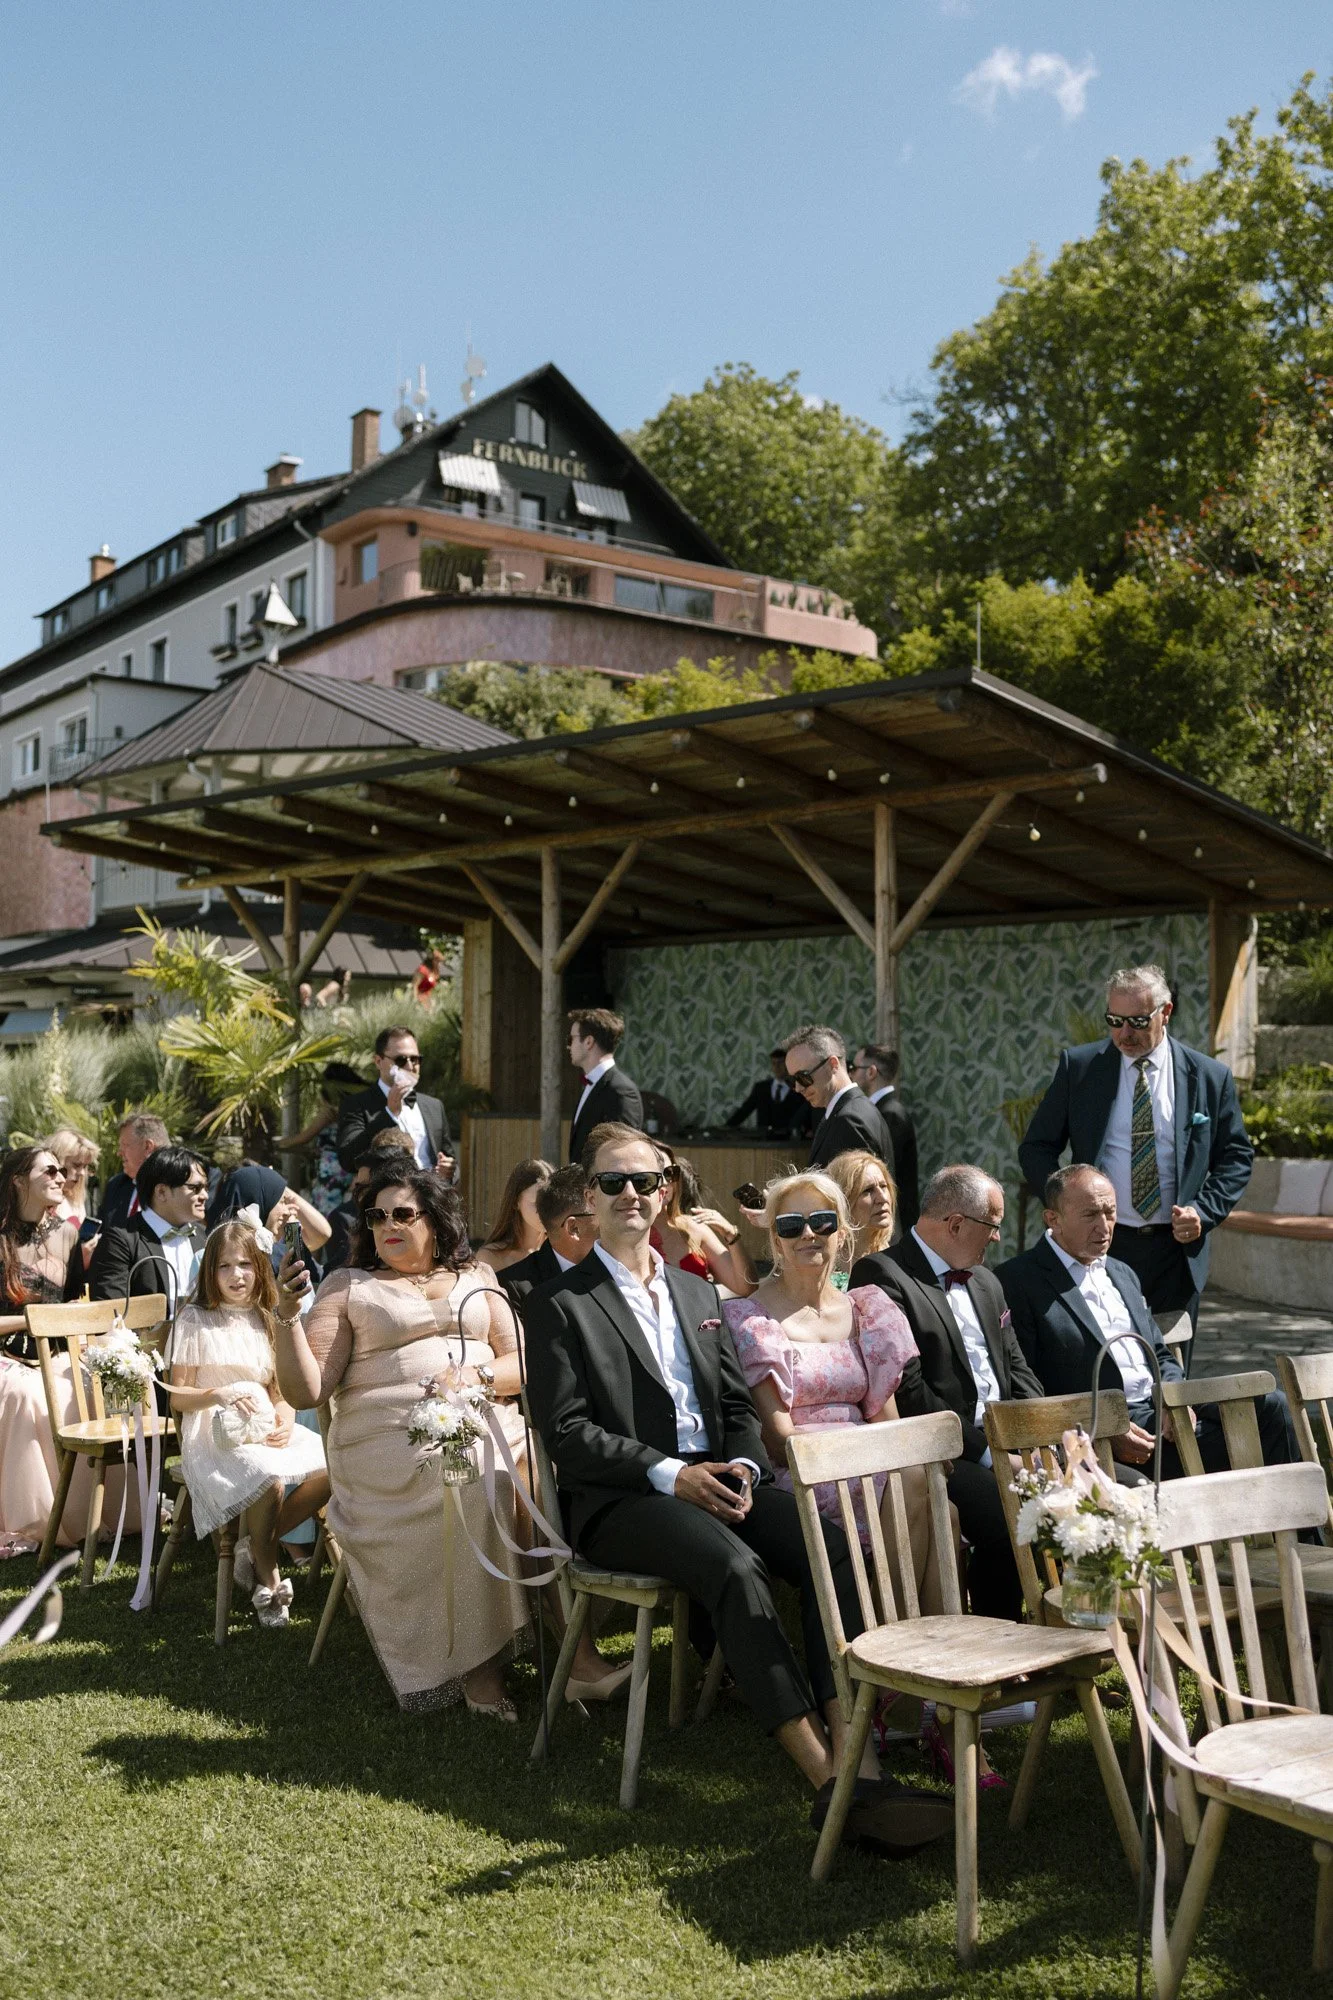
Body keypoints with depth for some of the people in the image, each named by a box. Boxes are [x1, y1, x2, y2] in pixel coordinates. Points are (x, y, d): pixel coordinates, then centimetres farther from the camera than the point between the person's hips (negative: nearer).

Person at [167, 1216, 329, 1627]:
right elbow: (177, 1396, 0)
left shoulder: (267, 1320, 15)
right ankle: (268, 1577, -10)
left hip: (266, 1430, 5)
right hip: (214, 1436, -5)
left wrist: (286, 1423, -6)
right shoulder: (195, 1321, 1)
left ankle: (255, 1547, -6)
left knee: (330, 1468, -24)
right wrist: (219, 1395, -19)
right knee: (271, 1479, -36)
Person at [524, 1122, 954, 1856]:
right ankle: (828, 1783, -33)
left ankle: (857, 1760, -31)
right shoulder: (558, 1304, 4)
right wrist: (669, 1475, -16)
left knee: (832, 1547, -23)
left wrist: (742, 1467, -4)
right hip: (620, 1500, -5)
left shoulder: (697, 1292, 22)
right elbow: (565, 1430, -6)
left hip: (717, 1480, 6)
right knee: (735, 1565, -34)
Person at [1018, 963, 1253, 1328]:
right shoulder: (1078, 1066, 2)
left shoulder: (1210, 1077, 3)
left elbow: (1236, 1158, 11)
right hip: (1100, 1247, -1)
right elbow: (1037, 1147, 5)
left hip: (1176, 1250, 1)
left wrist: (1204, 1212, -5)